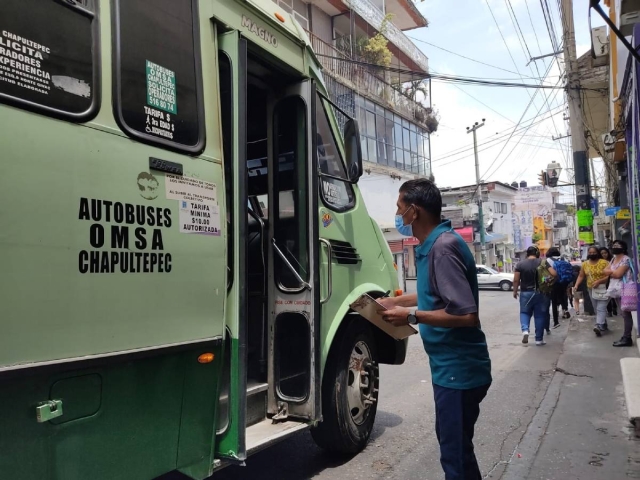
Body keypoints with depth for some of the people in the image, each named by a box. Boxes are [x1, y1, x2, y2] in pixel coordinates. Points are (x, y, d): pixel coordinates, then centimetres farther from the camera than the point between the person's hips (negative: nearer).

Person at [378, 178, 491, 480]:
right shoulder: (433, 244, 7)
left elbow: (466, 314, -28)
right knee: (456, 445, 25)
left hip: (458, 368, -10)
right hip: (451, 365, 10)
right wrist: (394, 302, 13)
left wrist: (412, 316, -21)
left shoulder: (443, 246, -24)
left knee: (456, 453, 6)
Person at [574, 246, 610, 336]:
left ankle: (598, 326, -26)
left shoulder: (604, 262, -10)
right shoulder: (585, 264, 5)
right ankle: (603, 325, 26)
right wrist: (576, 285, -6)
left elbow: (609, 276, -13)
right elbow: (581, 276, 8)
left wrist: (599, 281, -26)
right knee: (597, 309, 12)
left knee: (601, 308, -15)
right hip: (591, 290, 5)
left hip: (603, 289, -5)